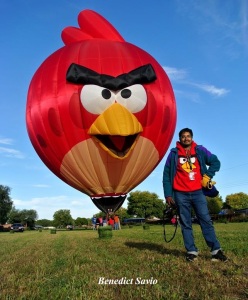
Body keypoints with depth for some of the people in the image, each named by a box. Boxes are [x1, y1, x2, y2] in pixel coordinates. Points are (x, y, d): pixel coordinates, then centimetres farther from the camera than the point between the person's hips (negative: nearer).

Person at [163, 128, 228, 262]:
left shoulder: (200, 150, 4)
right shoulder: (173, 153, 1)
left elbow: (216, 162, 9)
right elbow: (166, 174, 1)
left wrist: (207, 176, -6)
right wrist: (167, 194, -4)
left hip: (198, 192, 1)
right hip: (181, 194, 0)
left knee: (206, 220, 2)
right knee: (185, 224, 4)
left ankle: (216, 250, 9)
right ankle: (191, 251, 13)